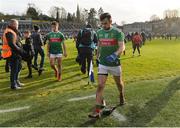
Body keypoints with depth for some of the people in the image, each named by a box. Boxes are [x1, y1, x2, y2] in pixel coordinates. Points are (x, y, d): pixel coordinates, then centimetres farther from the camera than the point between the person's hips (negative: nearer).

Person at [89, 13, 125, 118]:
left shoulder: (117, 32, -10)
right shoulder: (99, 32, 3)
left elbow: (122, 47, -20)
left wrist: (114, 55, -38)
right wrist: (98, 55, 25)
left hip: (115, 63, -2)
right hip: (102, 64, 2)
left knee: (119, 83, 17)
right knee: (100, 85, -9)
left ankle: (122, 96, 49)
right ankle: (97, 110, -7)